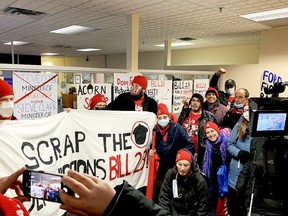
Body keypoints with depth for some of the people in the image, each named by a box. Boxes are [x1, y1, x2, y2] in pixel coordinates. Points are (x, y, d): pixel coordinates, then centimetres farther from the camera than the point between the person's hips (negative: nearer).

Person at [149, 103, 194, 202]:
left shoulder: (177, 128, -14)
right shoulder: (155, 130, -3)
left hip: (176, 164, -3)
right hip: (163, 164, 3)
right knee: (157, 188, 10)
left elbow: (190, 145, -11)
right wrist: (152, 151, -6)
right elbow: (154, 145, 13)